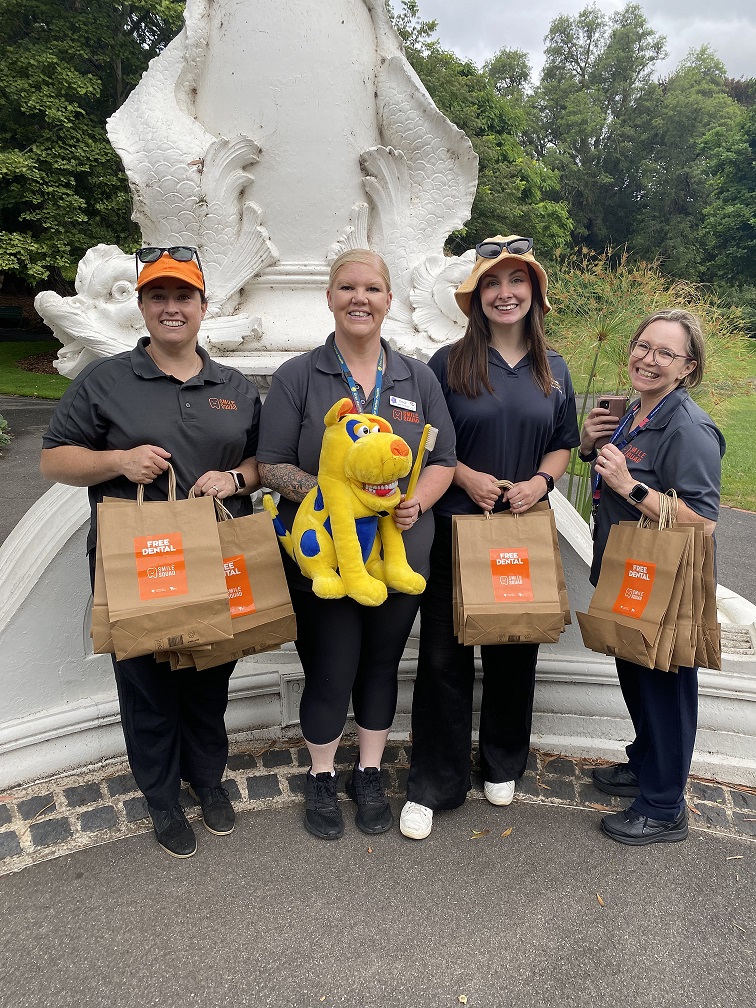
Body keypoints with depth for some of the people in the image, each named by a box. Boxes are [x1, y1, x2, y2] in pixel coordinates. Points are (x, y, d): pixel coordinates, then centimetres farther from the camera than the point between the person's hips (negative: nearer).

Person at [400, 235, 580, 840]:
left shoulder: (553, 370, 9)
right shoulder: (448, 363, -2)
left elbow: (564, 444, 13)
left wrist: (539, 481, -7)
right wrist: (465, 476, -17)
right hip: (455, 527, -3)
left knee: (515, 651, 13)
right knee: (444, 656, 1)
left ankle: (503, 766, 37)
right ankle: (432, 786, 17)